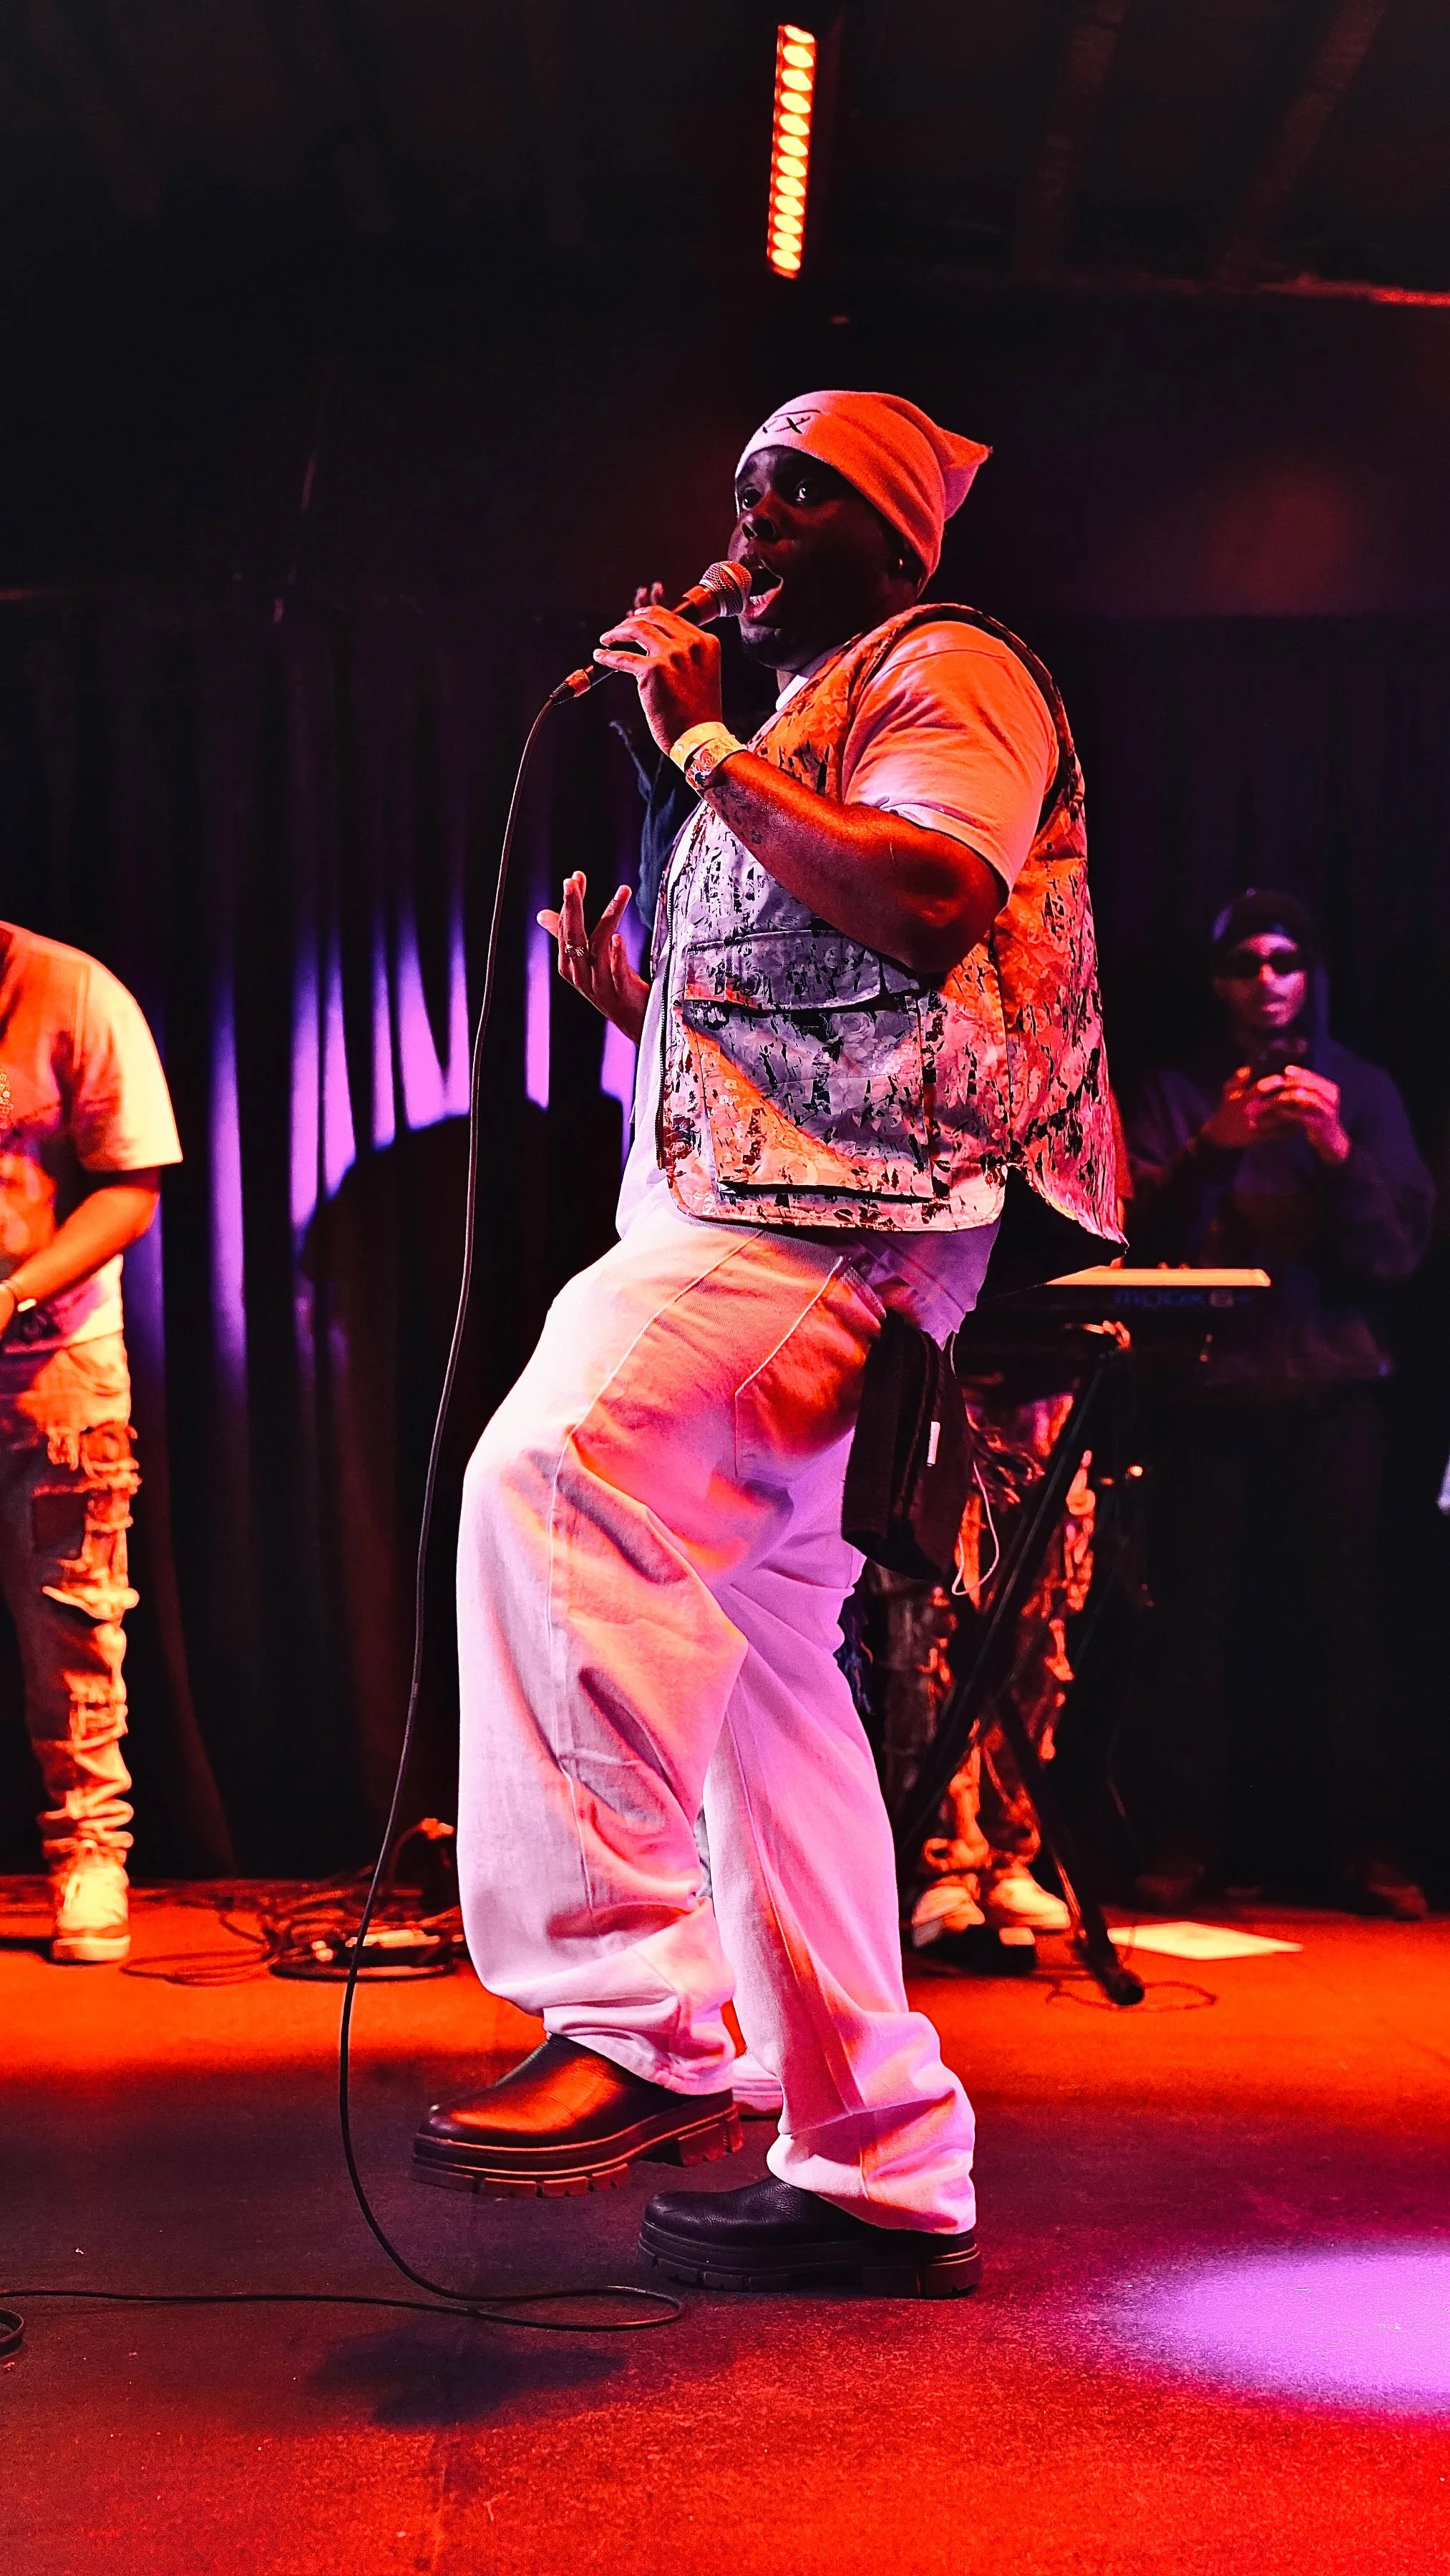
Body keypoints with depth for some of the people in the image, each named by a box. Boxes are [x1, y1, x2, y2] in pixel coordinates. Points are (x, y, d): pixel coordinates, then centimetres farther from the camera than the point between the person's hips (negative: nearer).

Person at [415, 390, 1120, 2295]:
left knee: (550, 1475, -32)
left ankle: (635, 2011, -34)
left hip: (839, 1214, -10)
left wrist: (703, 743, -12)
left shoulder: (951, 669, 2)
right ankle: (881, 2172, 12)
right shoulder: (796, 727, 31)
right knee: (761, 1671, 7)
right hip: (746, 1226, 10)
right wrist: (630, 997, 16)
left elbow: (926, 903, -19)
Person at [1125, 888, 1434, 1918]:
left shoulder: (1362, 1090, 14)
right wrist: (1213, 1149, -15)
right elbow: (1146, 1237, 0)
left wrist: (1338, 1152, -12)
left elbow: (1401, 1250, 4)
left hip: (1333, 1383, 0)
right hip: (1211, 1382, 0)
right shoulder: (1178, 1094, 14)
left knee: (1346, 1619, -7)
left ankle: (1368, 1851, -2)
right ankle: (1185, 1847, 1)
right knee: (1195, 1617, -5)